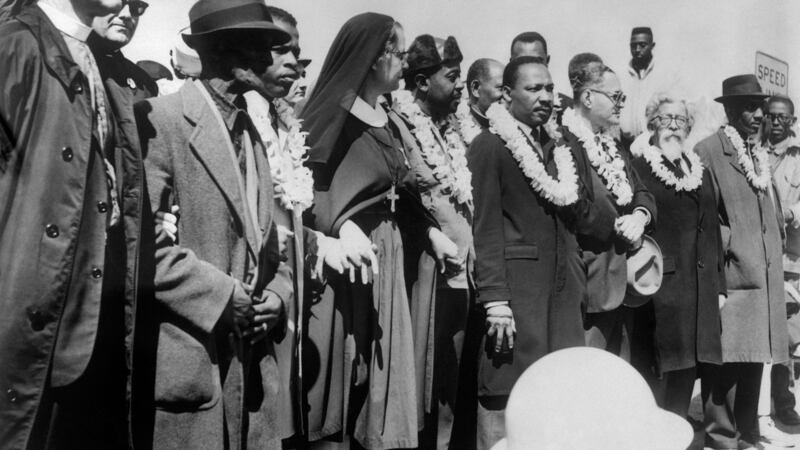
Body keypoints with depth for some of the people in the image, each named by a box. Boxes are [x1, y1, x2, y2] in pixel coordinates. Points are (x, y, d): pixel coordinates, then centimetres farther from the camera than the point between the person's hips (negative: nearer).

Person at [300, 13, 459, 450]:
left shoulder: (386, 121, 14)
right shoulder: (333, 115, -10)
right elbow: (307, 188, -18)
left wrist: (431, 231, 9)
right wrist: (343, 226, -33)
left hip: (387, 256, 8)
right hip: (345, 262, -7)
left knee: (383, 380, 10)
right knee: (342, 373, 1)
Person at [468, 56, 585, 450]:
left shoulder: (558, 147, 16)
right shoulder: (489, 145, -5)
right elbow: (487, 227, -10)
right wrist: (495, 300, -15)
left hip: (561, 286, 6)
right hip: (516, 287, -6)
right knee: (508, 393, 0)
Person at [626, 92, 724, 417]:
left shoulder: (700, 172, 17)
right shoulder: (637, 167, -4)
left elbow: (712, 229, 17)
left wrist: (718, 284, 12)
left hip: (699, 289, 6)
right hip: (657, 287, -6)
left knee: (687, 370, 11)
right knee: (655, 372, -3)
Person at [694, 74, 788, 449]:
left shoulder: (760, 154, 18)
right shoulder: (708, 151, -8)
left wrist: (775, 249, 16)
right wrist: (729, 242, -13)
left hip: (763, 274, 8)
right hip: (730, 272, -8)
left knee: (753, 357, 14)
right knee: (726, 359, -5)